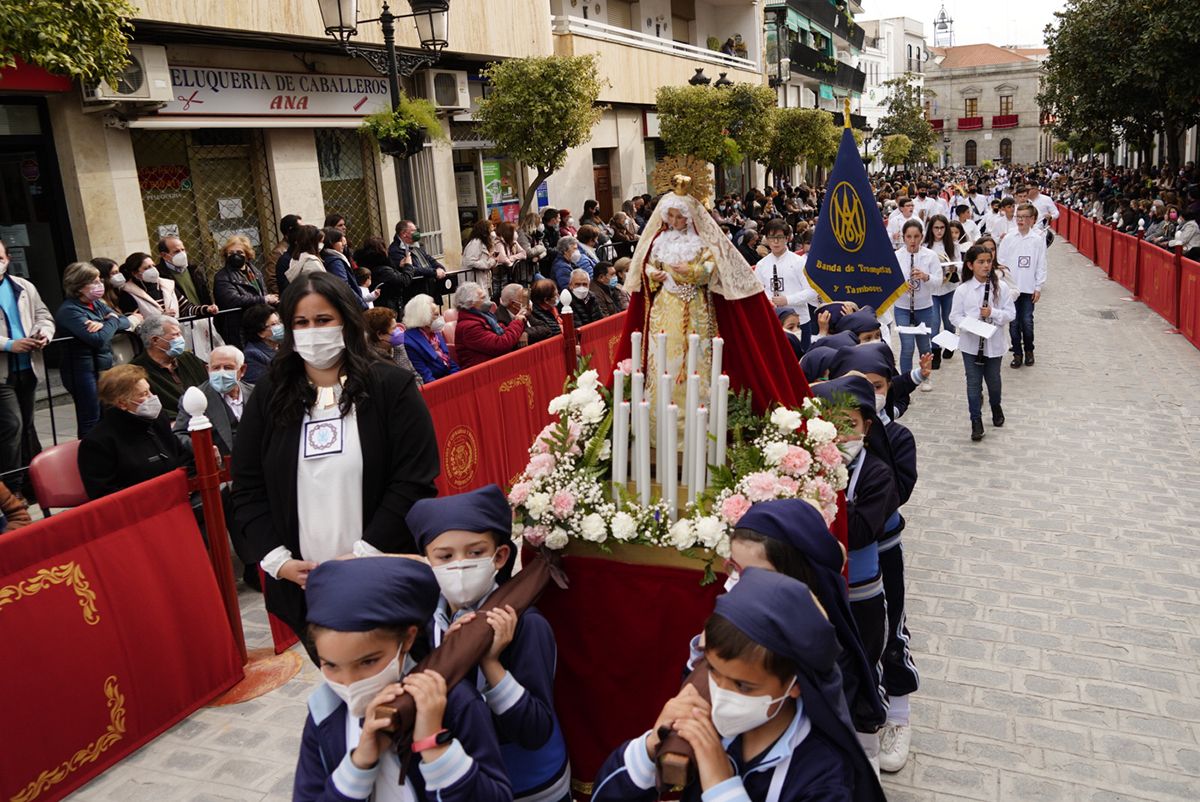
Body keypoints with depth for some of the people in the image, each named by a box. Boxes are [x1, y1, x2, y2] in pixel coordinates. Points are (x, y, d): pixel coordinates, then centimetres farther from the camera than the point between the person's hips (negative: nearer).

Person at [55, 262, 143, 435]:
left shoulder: (96, 304, 12)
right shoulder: (69, 310, -13)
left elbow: (124, 320, 4)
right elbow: (98, 339, -23)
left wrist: (104, 324, -16)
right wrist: (113, 321, -6)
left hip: (104, 366, 8)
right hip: (84, 370, -8)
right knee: (91, 422, -5)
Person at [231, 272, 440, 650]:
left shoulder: (392, 387, -5)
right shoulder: (267, 398, 6)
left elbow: (413, 481, -10)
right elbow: (248, 491, 6)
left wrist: (362, 554, -15)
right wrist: (278, 560, -6)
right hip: (304, 586, 3)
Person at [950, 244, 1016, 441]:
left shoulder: (1000, 288, -4)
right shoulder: (962, 290, -7)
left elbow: (1011, 314, -2)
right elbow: (955, 316, -4)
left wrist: (993, 313, -19)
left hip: (994, 344, 1)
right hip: (971, 344, -1)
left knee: (993, 381, 16)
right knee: (974, 383, 4)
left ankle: (996, 406, 45)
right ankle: (976, 421, 14)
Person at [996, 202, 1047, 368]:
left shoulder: (1038, 239, -1)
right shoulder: (1008, 238, 0)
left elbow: (1041, 265, 2)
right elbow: (1000, 262, 3)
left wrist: (1038, 287, 0)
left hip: (1029, 288, -1)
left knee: (1027, 321, 3)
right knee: (1013, 322, 4)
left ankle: (1028, 351, 23)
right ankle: (1017, 353, 15)